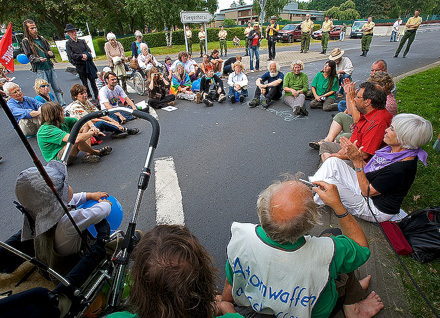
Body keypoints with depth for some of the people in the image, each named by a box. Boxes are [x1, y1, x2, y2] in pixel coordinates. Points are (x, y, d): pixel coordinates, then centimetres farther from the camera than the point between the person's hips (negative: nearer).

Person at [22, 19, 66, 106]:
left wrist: (51, 54, -2)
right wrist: (39, 59, -24)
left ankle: (63, 106, 8)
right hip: (40, 70, -5)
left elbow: (49, 50, 23)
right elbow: (29, 56, -4)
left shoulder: (41, 39, 16)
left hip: (50, 67, 5)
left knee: (58, 89, 4)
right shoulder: (25, 41, 2)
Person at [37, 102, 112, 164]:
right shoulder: (46, 130, -27)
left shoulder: (62, 121, -2)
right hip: (58, 159, -9)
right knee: (77, 138, -37)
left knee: (85, 125, 6)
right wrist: (92, 133, -25)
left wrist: (93, 127, -14)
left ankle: (88, 154, -12)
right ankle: (97, 152, -8)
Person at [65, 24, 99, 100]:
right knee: (85, 83, 2)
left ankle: (96, 96, 11)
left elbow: (89, 50, 8)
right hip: (80, 65, -3)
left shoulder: (82, 41, 16)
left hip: (89, 63, 3)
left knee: (92, 81, 4)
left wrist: (86, 56, -12)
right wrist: (81, 56, -14)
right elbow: (71, 55, -6)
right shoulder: (68, 44, 3)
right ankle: (89, 97, 10)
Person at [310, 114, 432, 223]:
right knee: (333, 161, -6)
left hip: (375, 209, -8)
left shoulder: (401, 169, -30)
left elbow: (367, 191, -24)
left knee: (328, 183, -23)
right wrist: (356, 155, -9)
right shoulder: (393, 149, -3)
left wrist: (358, 161, -28)